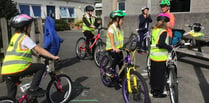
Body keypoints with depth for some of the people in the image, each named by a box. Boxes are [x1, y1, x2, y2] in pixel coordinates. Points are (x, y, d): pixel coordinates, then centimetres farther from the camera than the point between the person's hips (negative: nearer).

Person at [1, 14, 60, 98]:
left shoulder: (15, 36, 20)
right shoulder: (24, 38, -7)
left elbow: (29, 50, 28)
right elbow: (39, 49, -12)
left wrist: (38, 56, 33)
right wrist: (53, 57, -10)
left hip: (6, 71, 9)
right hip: (17, 68, -9)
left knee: (11, 96, 18)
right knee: (41, 67, 3)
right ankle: (33, 89, 1)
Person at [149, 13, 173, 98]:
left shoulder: (154, 30, 7)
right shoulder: (164, 31, -16)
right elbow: (161, 44, -28)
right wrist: (169, 47, -14)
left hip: (153, 55, 8)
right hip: (160, 57, -8)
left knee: (153, 73, 18)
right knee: (160, 75, 5)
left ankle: (153, 89, 33)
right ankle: (158, 92, 16)